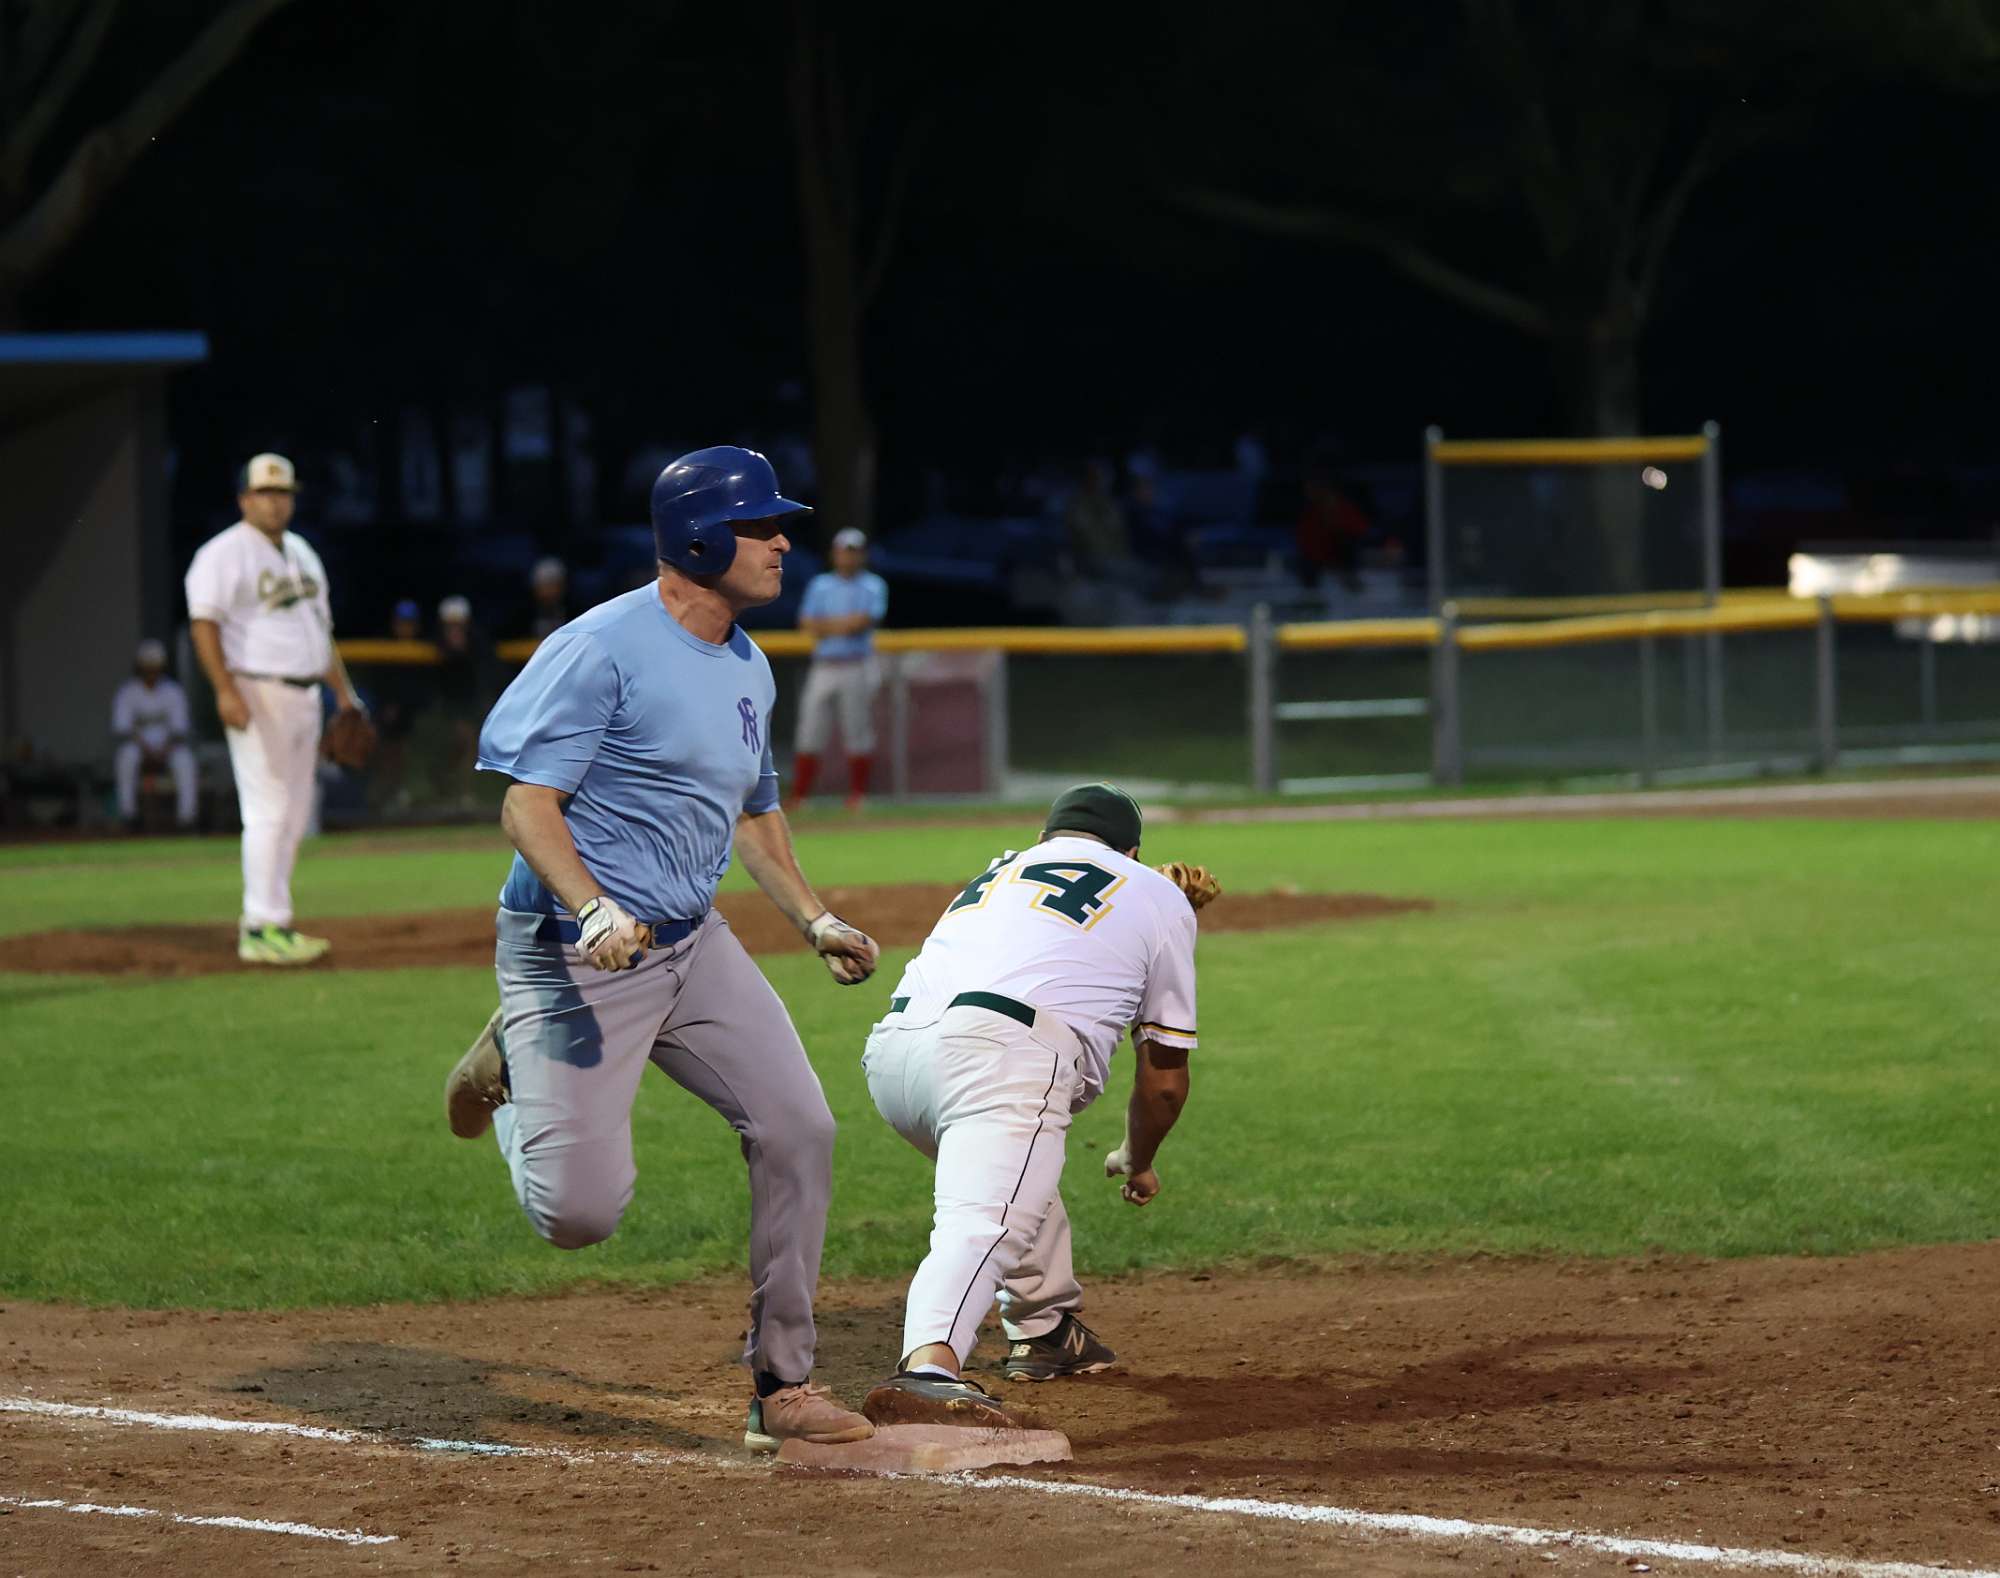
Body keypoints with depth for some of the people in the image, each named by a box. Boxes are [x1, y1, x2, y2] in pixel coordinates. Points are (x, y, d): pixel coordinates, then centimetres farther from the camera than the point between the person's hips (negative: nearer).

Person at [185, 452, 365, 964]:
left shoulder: (301, 553, 19)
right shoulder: (225, 554, -8)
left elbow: (320, 627, 25)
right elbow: (204, 623, -16)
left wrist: (344, 691, 20)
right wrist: (225, 689, -26)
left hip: (305, 696, 9)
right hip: (257, 695, -9)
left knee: (294, 815, 9)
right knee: (269, 811, -11)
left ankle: (264, 922, 14)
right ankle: (264, 928, -11)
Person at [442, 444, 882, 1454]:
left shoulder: (748, 668, 12)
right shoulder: (602, 649, -16)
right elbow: (527, 802, -19)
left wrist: (814, 921, 15)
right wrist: (592, 909, -34)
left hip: (695, 947, 8)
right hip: (576, 954, -8)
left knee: (798, 1132, -3)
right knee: (581, 1211, -13)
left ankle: (781, 1388, 8)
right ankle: (510, 1069, 20)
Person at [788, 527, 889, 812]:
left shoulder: (873, 586, 5)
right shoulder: (820, 585, 15)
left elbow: (865, 620, -10)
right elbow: (808, 625, 4)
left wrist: (825, 625, -4)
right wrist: (844, 625, -10)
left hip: (857, 667, -3)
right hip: (823, 667, 3)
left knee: (858, 731, -4)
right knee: (810, 729, -2)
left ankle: (857, 796, 3)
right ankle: (799, 797, 0)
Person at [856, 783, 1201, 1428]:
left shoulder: (1000, 868, 37)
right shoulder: (1157, 896, 27)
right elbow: (1164, 1076, 26)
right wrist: (1138, 1163, 45)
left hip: (892, 1048, 6)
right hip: (1002, 1055, -6)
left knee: (1012, 1165, 34)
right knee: (986, 1222, -24)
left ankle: (1044, 1329, 38)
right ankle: (928, 1370, -50)